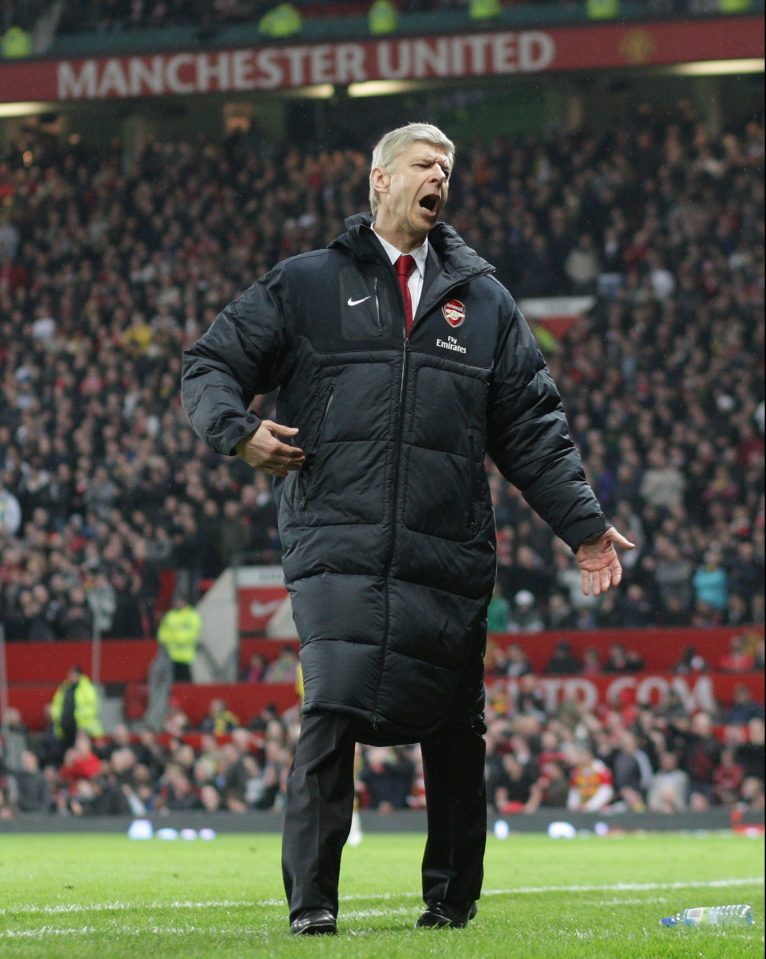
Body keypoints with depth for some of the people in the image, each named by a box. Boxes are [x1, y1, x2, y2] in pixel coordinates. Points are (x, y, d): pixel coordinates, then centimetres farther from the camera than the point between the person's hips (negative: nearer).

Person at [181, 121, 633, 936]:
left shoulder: (483, 302, 17)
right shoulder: (305, 287, 11)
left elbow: (534, 431, 17)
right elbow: (211, 364, 12)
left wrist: (585, 525, 9)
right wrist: (238, 431, -8)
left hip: (450, 557, 3)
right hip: (338, 551, -3)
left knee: (453, 733, 5)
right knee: (330, 717, -16)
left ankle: (451, 899, 18)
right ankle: (311, 901, -10)